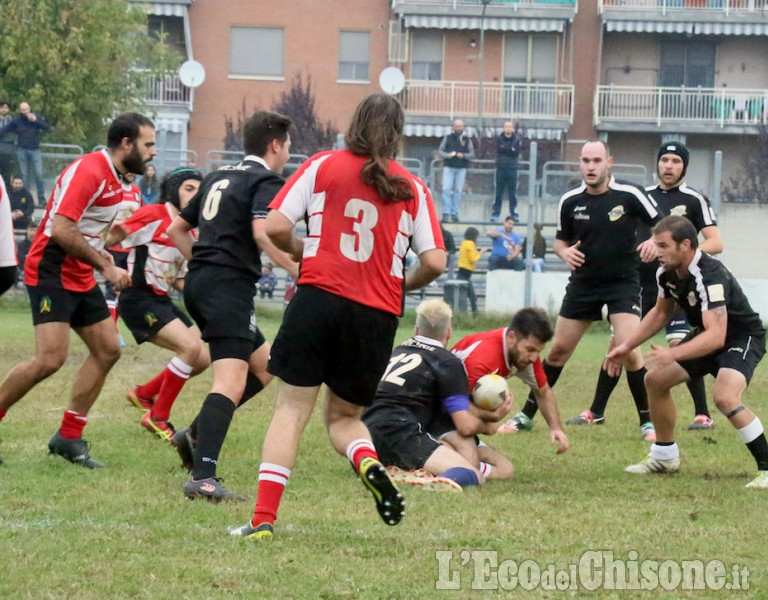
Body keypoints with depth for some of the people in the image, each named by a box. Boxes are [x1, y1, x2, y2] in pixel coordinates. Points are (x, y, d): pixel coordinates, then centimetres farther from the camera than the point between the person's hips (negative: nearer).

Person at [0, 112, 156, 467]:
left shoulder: (116, 178, 10)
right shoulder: (88, 172, -21)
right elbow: (61, 229, -28)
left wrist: (99, 254, 8)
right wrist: (105, 266, -23)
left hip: (80, 277, 10)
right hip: (51, 274, -10)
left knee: (107, 350, 6)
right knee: (50, 358, -18)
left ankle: (69, 438, 13)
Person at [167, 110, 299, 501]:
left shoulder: (219, 178, 22)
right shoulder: (266, 181, -4)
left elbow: (177, 229, 27)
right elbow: (263, 233, -22)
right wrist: (299, 271, -19)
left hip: (199, 281, 9)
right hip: (229, 287, -9)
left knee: (265, 365, 19)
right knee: (232, 382, -17)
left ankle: (197, 434, 10)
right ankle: (203, 477, -29)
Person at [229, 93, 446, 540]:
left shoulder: (322, 167, 5)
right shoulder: (413, 189, 7)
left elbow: (275, 228, -1)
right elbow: (435, 262, 2)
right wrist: (404, 284, 22)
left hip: (318, 298, -2)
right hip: (377, 316, 2)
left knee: (292, 411, 3)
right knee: (345, 416, 19)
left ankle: (264, 519, -7)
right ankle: (368, 461, -14)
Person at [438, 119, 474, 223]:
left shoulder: (467, 140, 8)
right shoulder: (448, 138, 7)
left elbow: (472, 154, 6)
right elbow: (440, 151, 7)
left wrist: (463, 155, -14)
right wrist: (447, 155, -14)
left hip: (461, 168, 1)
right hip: (449, 167, -1)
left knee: (458, 191, 1)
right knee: (446, 189, -9)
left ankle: (454, 213, 6)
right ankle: (446, 213, -8)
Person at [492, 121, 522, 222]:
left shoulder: (517, 139, 5)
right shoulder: (499, 138, 6)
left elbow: (516, 153, -6)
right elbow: (499, 149, -10)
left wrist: (505, 149, -10)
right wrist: (510, 150, -10)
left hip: (512, 169, 0)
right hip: (500, 168, 0)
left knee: (513, 193, 0)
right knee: (498, 192, -1)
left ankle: (514, 214, 5)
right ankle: (495, 213, 3)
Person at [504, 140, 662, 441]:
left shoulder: (629, 195, -11)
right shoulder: (570, 201, -2)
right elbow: (561, 239, 12)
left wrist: (654, 241, -25)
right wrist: (564, 251, -11)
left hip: (623, 283, -3)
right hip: (583, 283, 3)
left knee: (629, 351, -18)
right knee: (558, 349, 8)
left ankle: (648, 422, -6)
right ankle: (526, 415, 20)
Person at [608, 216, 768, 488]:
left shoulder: (709, 276, -34)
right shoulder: (667, 273, -7)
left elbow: (716, 336, -41)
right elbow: (660, 312, 14)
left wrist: (672, 355, -49)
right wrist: (626, 345, 8)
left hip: (743, 338, -9)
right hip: (706, 335, 9)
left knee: (725, 398, -32)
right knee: (655, 379, 9)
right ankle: (665, 457, 25)